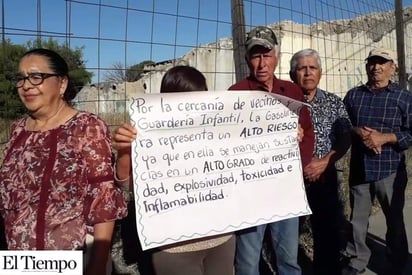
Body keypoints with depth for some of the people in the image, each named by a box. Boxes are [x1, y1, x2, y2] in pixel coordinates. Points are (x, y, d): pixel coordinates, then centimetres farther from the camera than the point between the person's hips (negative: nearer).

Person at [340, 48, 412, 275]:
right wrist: (358, 132, -14)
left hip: (390, 169, -2)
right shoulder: (353, 95, 7)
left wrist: (384, 138, -18)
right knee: (357, 218, 12)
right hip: (359, 168, 2)